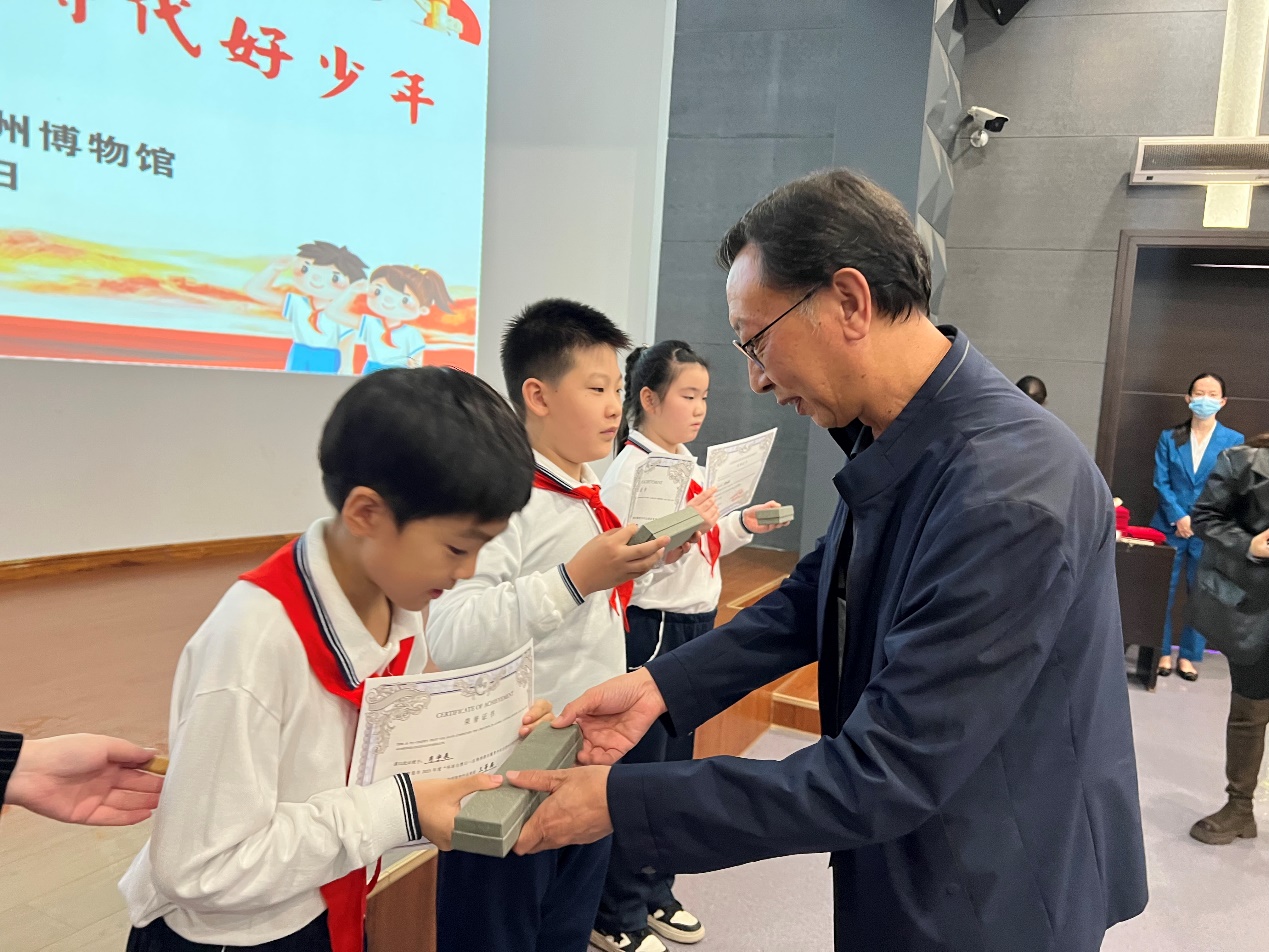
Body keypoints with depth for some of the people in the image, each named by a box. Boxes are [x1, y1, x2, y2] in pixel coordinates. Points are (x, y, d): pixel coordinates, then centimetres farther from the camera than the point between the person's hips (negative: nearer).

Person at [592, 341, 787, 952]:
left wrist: (741, 525, 3)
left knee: (675, 765, 18)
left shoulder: (688, 462, 10)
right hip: (652, 630, -9)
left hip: (696, 626, 9)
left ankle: (654, 894, 36)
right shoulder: (630, 468, -16)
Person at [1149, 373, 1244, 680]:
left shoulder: (1234, 441, 0)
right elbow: (1161, 482, 0)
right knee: (1163, 592, 4)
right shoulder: (1169, 437, 4)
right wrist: (1178, 517, -12)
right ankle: (1163, 652, 17)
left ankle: (1189, 655, 17)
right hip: (1170, 526, 1)